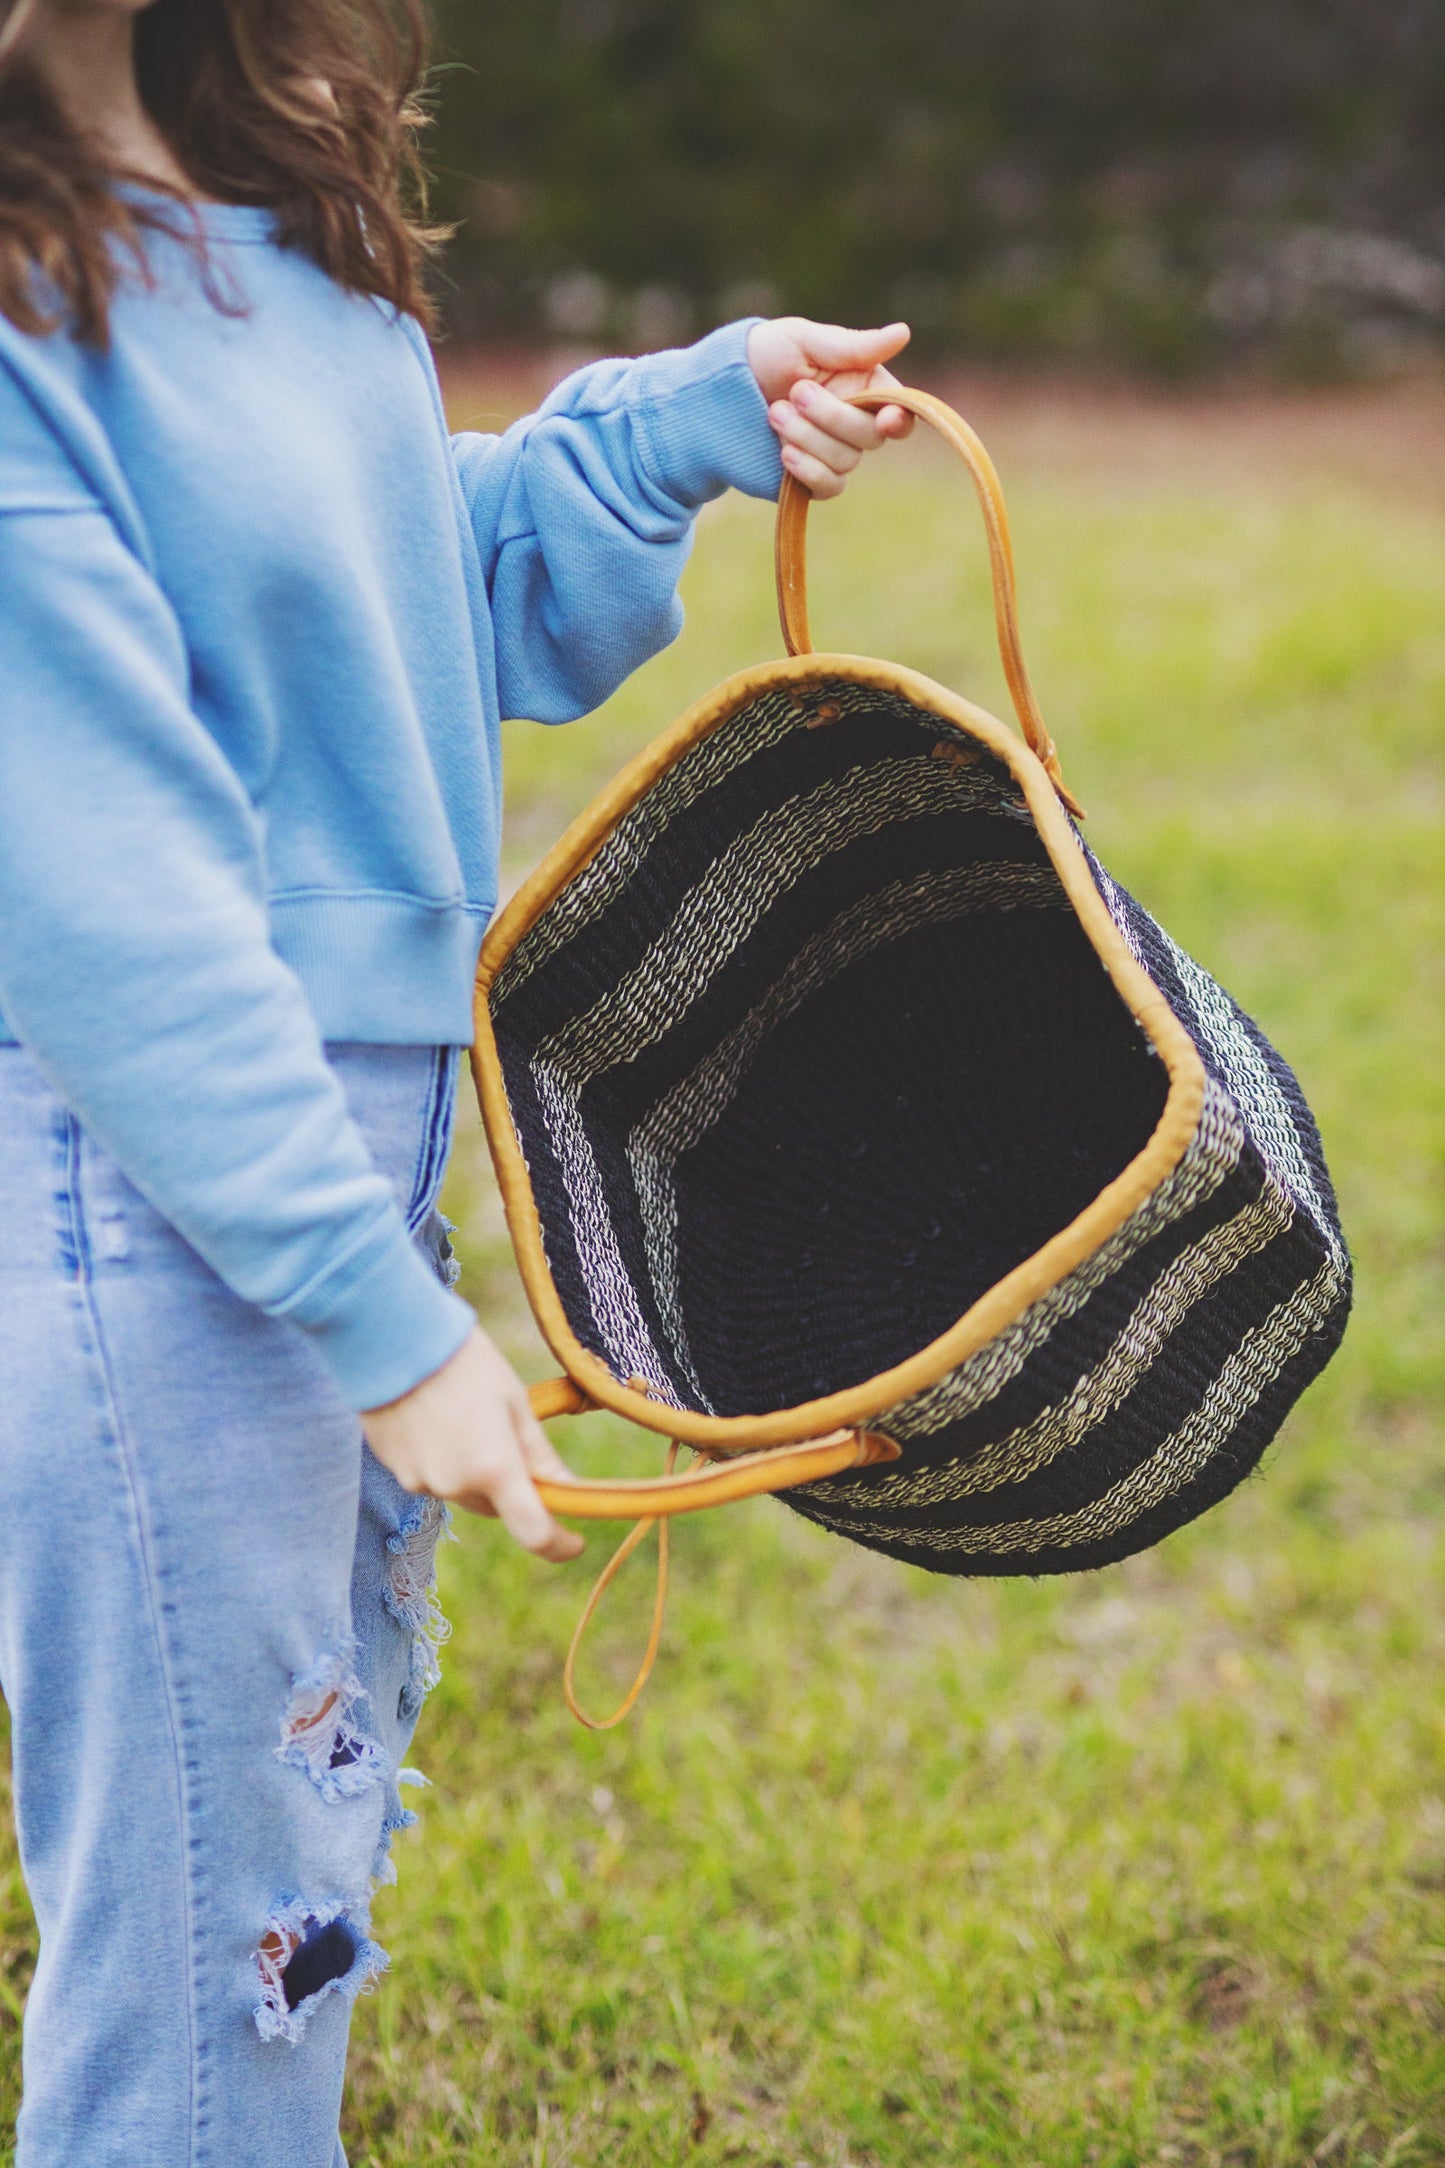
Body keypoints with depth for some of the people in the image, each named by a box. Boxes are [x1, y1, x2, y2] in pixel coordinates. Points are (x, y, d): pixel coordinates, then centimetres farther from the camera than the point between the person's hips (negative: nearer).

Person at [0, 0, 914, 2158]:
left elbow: (446, 602, 20)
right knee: (215, 1948, 0)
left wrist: (694, 417, 4)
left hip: (370, 1103, 9)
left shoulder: (272, 191, 8)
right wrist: (384, 1315, -20)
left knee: (315, 1855, 20)